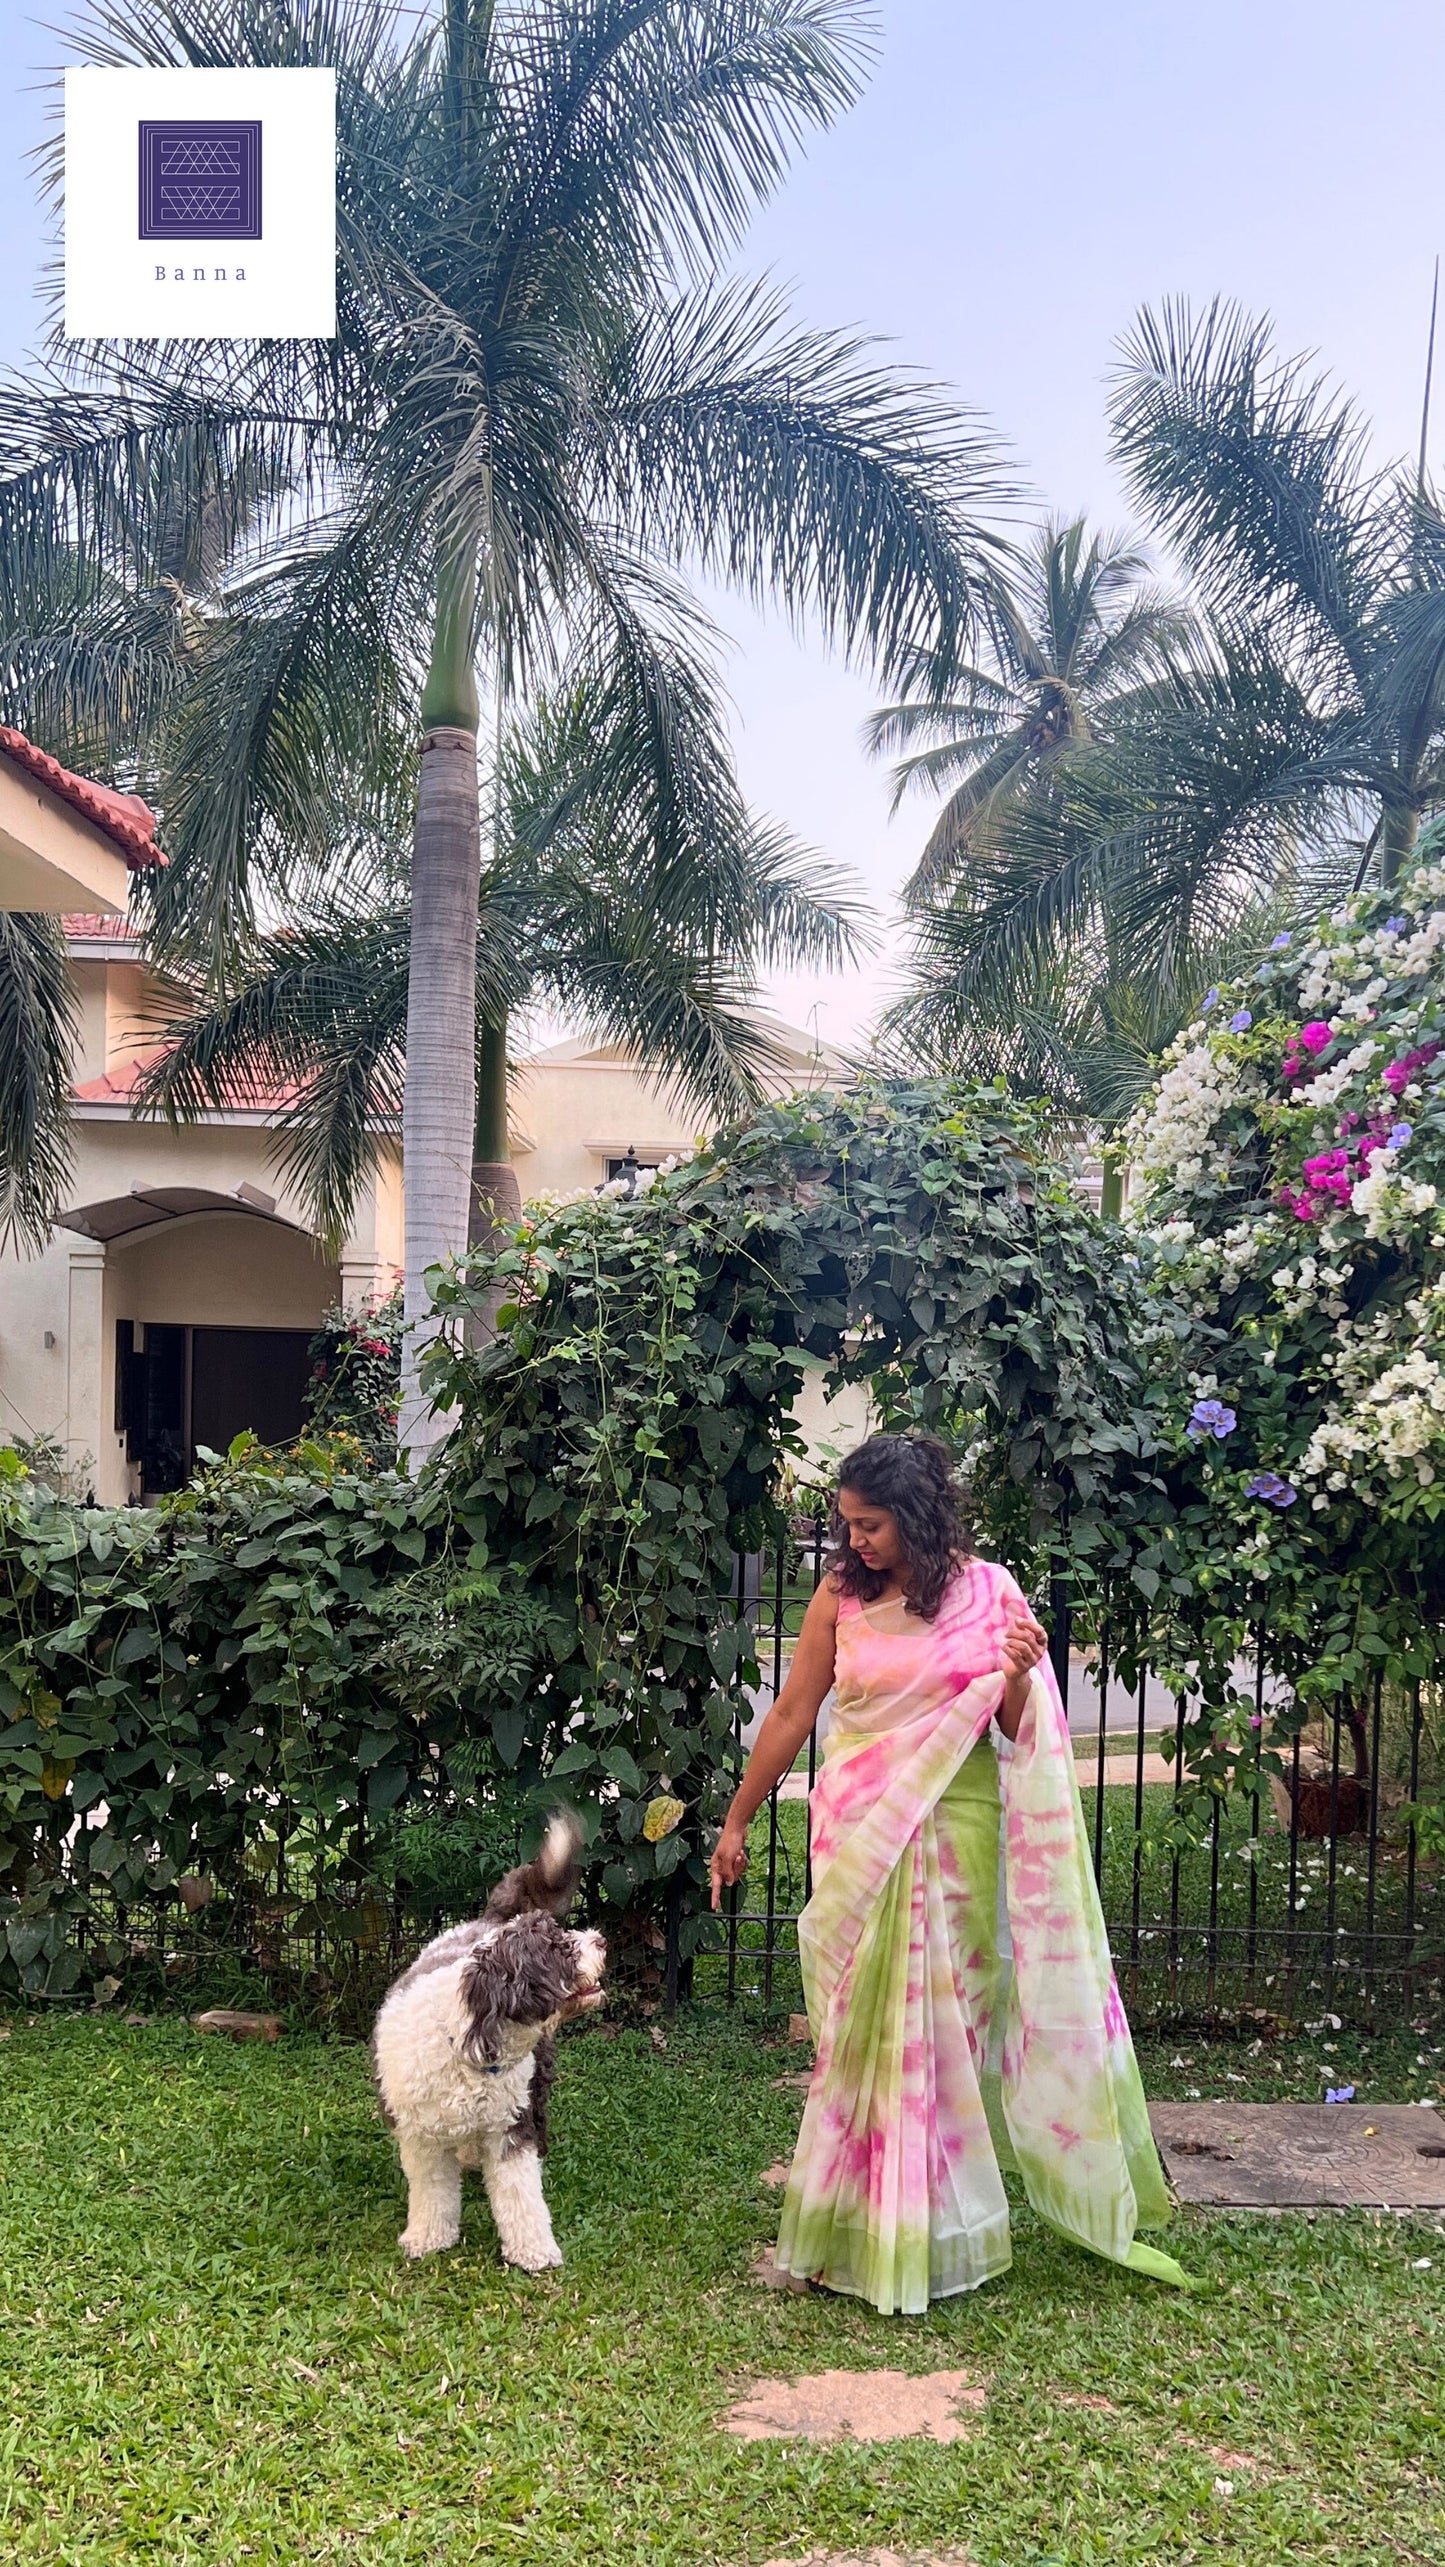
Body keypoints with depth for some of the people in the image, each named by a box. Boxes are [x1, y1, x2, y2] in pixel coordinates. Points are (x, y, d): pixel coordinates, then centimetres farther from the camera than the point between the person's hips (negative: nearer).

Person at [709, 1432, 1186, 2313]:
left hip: (953, 1836, -1)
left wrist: (1019, 1677, -21)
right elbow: (791, 1715, 5)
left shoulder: (987, 1592, -3)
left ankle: (942, 2233, 22)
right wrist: (736, 1823, 9)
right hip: (859, 1837, 1)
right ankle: (858, 2232, 23)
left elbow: (1014, 1730, 1)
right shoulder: (841, 1595, -2)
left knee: (946, 2022, 6)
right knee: (861, 2034, 8)